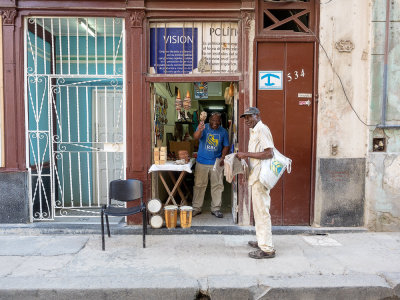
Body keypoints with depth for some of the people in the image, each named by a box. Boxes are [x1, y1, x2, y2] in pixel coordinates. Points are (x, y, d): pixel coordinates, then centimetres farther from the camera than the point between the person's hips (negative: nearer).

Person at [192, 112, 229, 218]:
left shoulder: (223, 131, 3)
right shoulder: (204, 128, -6)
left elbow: (226, 146, 9)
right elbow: (196, 137, -25)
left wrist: (222, 157, -7)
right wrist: (199, 130, -47)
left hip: (216, 163, 2)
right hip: (202, 162, -2)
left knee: (217, 186, 6)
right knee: (199, 185, 4)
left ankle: (216, 209, 19)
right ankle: (196, 208, 16)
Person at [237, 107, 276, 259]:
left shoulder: (262, 129, -14)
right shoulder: (255, 131, 19)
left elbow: (269, 153, -24)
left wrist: (247, 154, -20)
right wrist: (245, 156, 11)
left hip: (261, 176, -11)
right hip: (256, 176, 11)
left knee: (262, 211, -6)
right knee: (258, 210, 17)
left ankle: (267, 249, 2)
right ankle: (262, 241, 30)